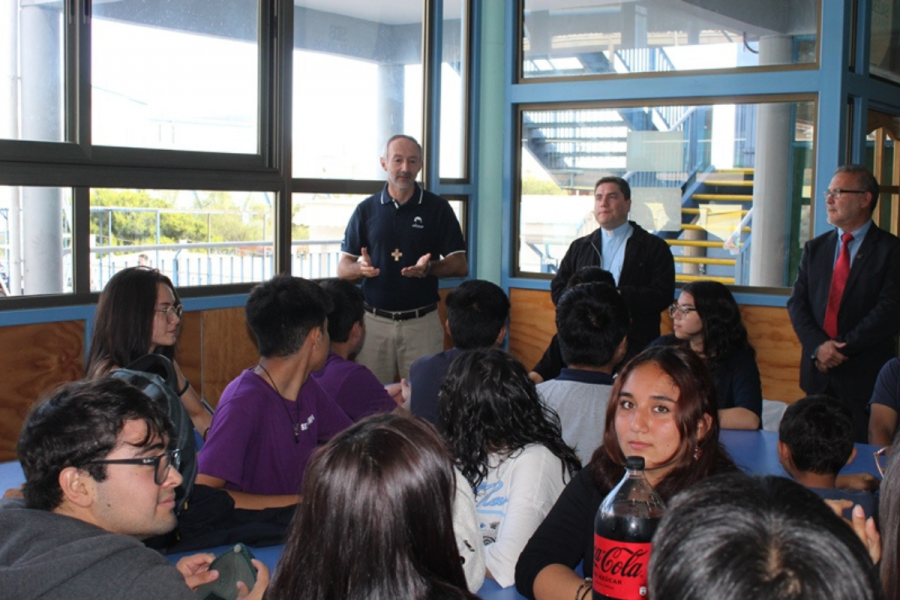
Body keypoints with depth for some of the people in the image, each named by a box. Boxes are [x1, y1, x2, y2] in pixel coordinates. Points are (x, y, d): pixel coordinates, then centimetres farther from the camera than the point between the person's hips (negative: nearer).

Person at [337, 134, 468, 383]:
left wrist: (429, 268, -18)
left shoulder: (438, 208, 3)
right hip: (374, 321, 1)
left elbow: (460, 266, 2)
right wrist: (361, 268, -16)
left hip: (422, 323, -1)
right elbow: (343, 269, 7)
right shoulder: (366, 210, 7)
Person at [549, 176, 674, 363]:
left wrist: (619, 295, -15)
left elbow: (663, 296, -4)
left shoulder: (655, 248, 6)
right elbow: (557, 291, 12)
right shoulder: (579, 247, 18)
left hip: (635, 347, -2)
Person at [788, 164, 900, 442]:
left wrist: (842, 347, -15)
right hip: (819, 373, 4)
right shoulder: (815, 249, 13)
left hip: (866, 377, -4)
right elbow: (797, 303, 6)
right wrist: (818, 346, -11)